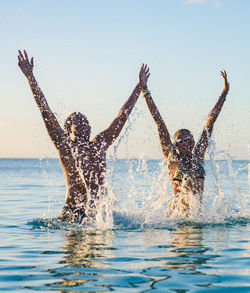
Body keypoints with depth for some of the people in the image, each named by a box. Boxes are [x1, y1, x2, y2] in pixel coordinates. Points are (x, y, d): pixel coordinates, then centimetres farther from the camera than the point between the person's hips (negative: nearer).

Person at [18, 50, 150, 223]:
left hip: (100, 209, 3)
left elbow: (122, 116, 18)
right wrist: (30, 77, -4)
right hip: (73, 212, -3)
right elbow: (45, 111, -1)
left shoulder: (99, 145, 12)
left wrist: (140, 86, 24)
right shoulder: (64, 145, 3)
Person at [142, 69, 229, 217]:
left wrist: (224, 93, 16)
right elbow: (159, 122, -2)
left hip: (198, 209, 3)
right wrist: (145, 92, -3)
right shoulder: (172, 157, 1)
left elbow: (210, 123, 10)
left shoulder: (198, 155, 9)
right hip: (178, 211, -3)